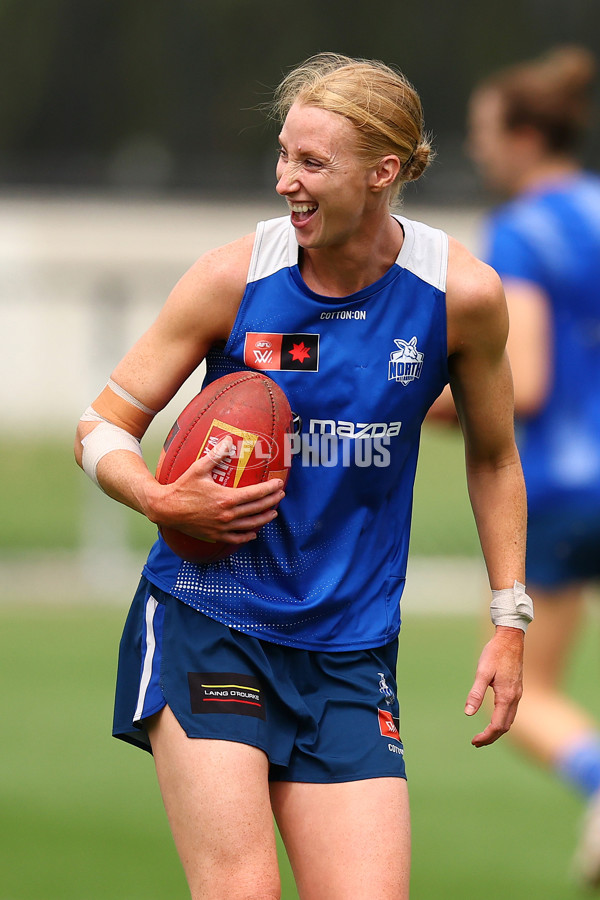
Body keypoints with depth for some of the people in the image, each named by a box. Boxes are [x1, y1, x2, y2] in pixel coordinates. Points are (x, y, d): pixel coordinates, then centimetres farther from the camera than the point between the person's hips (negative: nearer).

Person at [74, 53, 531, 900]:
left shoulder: (463, 294, -4)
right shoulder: (235, 278, -8)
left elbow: (493, 458, 13)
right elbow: (102, 428, 2)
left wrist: (509, 620, 8)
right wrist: (162, 502, -19)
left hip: (350, 653, 2)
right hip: (204, 622, -2)